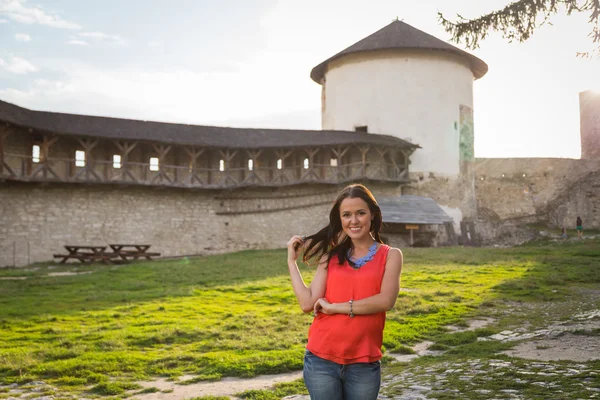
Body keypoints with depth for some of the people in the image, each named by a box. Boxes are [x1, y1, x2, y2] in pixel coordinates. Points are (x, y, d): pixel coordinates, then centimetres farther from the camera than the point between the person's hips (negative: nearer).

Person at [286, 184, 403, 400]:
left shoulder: (390, 255, 2)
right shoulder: (331, 257, 7)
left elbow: (386, 300, -14)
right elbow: (307, 303, -2)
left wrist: (335, 307, -11)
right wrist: (292, 260, 2)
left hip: (364, 364, -1)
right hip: (321, 360, 1)